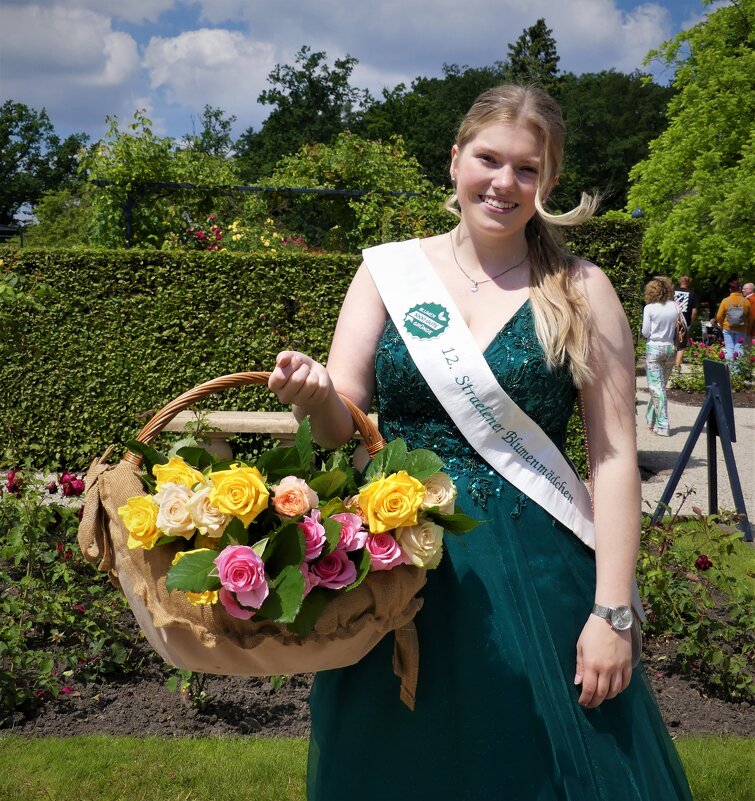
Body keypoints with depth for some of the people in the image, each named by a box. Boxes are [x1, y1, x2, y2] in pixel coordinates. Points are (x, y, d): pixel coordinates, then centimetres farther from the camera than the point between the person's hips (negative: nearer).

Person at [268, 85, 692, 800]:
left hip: (535, 572, -1)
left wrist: (612, 613, -10)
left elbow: (614, 457, -4)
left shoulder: (581, 291, -2)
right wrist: (316, 398, -25)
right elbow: (344, 425, -2)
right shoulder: (389, 269, 2)